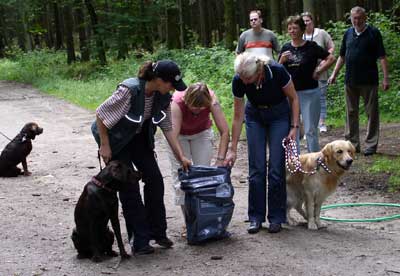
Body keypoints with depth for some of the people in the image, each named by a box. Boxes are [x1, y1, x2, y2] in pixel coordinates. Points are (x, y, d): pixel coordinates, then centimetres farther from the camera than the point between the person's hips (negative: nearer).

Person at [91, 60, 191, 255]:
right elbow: (100, 113, -25)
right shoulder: (129, 90, -34)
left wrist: (181, 156, -5)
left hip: (139, 138, 6)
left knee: (155, 180, 0)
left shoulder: (163, 97, -13)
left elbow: (167, 128, -2)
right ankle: (139, 241, 0)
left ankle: (158, 232, 13)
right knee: (129, 188, -7)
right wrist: (104, 146, -20)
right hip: (117, 139, -6)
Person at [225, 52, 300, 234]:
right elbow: (238, 117, -14)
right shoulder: (238, 81, -25)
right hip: (255, 117, 2)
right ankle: (256, 218, 5)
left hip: (279, 116, -2)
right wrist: (233, 149, -12)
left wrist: (294, 127, -18)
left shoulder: (277, 72, -32)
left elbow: (293, 98, -13)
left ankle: (276, 218, 4)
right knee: (256, 169, -4)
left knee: (276, 168, -6)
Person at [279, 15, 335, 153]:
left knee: (310, 130, 0)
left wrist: (318, 71, -5)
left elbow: (331, 58, -3)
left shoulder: (311, 47, -5)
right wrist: (282, 60, -9)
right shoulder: (286, 48, 7)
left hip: (309, 92, -4)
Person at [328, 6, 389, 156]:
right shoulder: (348, 33, 10)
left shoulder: (373, 33, -3)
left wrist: (386, 78, -12)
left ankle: (371, 145, 7)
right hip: (350, 80, 5)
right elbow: (342, 56, 19)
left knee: (372, 113, 0)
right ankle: (352, 143, 16)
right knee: (351, 113, 8)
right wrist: (334, 74, 13)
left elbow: (382, 57, -6)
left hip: (369, 80, -5)